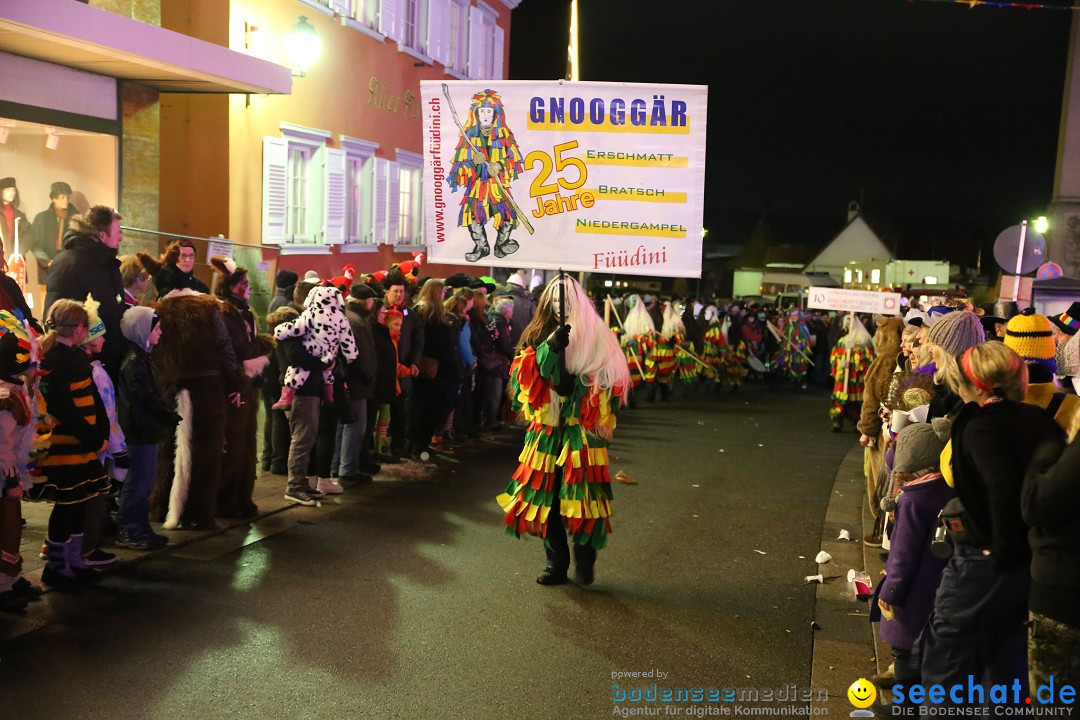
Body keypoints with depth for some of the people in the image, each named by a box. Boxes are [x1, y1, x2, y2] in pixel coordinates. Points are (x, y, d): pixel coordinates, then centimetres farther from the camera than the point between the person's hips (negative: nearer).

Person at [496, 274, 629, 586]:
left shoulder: (595, 336, -1)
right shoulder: (538, 335, 9)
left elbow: (610, 379, -2)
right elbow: (526, 374, -4)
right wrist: (550, 347, -19)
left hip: (582, 433, -3)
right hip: (546, 433, 3)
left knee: (581, 498, -7)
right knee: (547, 497, 6)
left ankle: (584, 560, 10)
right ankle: (556, 562, 18)